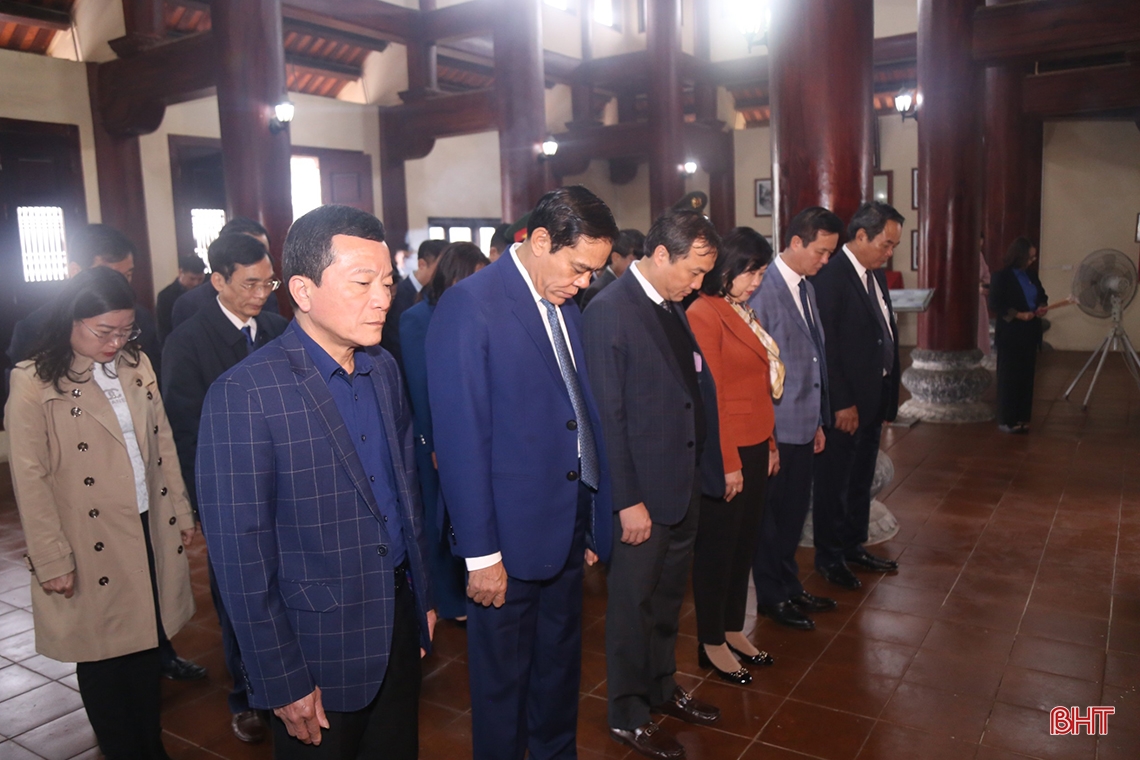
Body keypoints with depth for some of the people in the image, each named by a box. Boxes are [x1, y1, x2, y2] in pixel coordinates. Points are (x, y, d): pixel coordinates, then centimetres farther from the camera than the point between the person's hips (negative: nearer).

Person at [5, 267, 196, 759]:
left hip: (150, 533, 5)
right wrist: (52, 560, -11)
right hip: (93, 546, -4)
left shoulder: (136, 364, 4)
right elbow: (30, 478, -11)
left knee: (148, 647, 16)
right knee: (103, 661, 12)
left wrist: (180, 512, 11)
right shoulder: (34, 383, -11)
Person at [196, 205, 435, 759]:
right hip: (319, 649, -6)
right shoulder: (245, 394, -19)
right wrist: (282, 682, -13)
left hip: (398, 626, 6)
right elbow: (240, 555, -17)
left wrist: (421, 597, 12)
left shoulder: (383, 368, 2)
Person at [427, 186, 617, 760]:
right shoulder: (468, 305, -16)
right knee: (503, 676, 13)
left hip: (570, 525, 7)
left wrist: (594, 519, 9)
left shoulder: (565, 306, 7)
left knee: (560, 662, 24)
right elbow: (460, 438, -18)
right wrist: (480, 554, -16)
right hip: (510, 535, -7)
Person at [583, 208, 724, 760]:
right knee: (633, 604, 10)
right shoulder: (609, 311, -18)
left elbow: (694, 389, 11)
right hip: (642, 491, -8)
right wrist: (627, 501, -19)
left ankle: (661, 688, 43)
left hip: (685, 483, 8)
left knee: (668, 597, 23)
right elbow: (608, 415, -19)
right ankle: (627, 714, 30)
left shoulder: (672, 308, 8)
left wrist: (710, 467, 7)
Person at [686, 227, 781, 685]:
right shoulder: (705, 314, -14)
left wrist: (770, 444, 14)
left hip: (755, 447, 8)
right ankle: (711, 644, 21)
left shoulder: (743, 312, 13)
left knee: (745, 543, 16)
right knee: (717, 548, 5)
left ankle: (733, 629, 32)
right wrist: (728, 464, -16)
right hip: (726, 452, -8)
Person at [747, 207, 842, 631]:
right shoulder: (762, 289, -17)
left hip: (805, 425, 8)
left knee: (795, 510, 19)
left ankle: (790, 587, 36)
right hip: (776, 428, -8)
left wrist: (818, 421, 17)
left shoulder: (807, 288, 11)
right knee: (773, 513, 7)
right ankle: (772, 597, 25)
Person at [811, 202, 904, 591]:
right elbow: (825, 347, -20)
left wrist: (890, 391, 9)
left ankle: (854, 547, 35)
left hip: (874, 398, 9)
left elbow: (887, 332, 14)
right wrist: (842, 404, -19)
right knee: (834, 482, 7)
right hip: (844, 404, -9)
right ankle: (828, 557, 22)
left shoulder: (875, 274, 10)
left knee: (861, 479, 20)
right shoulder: (830, 276, -18)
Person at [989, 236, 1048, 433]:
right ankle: (1006, 420, 6)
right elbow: (995, 305, -15)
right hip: (1011, 333, -6)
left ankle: (1022, 417, 17)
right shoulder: (1001, 277, -10)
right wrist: (1018, 315, -22)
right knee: (1009, 377, 0)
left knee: (1026, 376, 9)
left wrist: (1042, 307, -3)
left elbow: (1042, 294, 19)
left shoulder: (1031, 274, 9)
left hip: (1030, 333, 6)